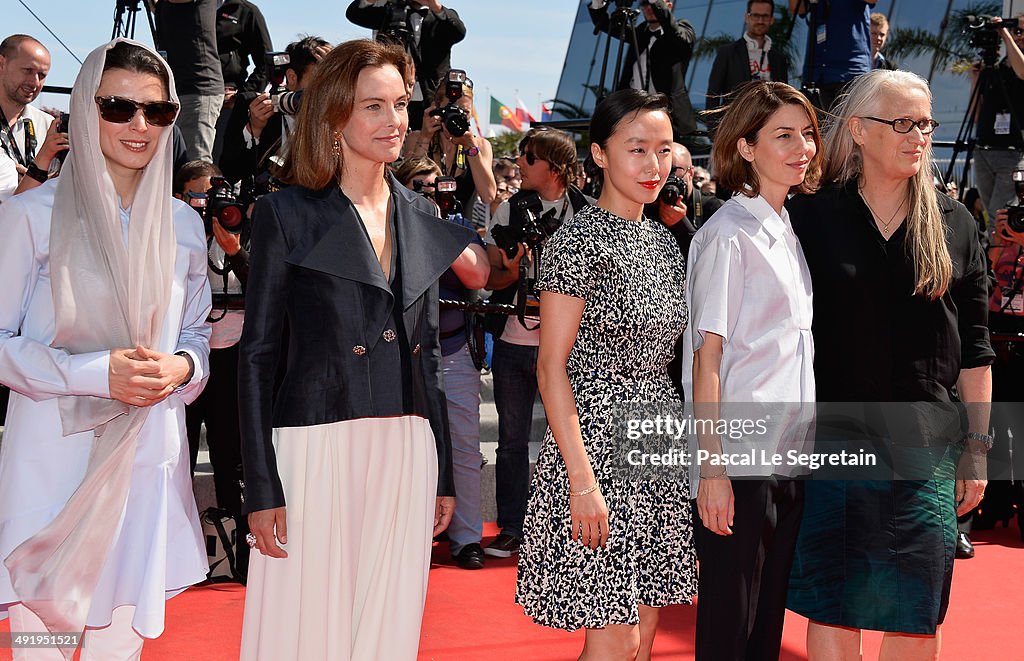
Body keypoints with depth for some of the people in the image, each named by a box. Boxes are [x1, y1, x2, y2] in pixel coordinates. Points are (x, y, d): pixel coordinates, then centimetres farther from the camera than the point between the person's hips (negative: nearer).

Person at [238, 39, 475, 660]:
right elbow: (257, 354, -4)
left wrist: (443, 473, 13)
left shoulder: (422, 217, 11)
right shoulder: (288, 213, -3)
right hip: (317, 446, -4)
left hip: (406, 451, 5)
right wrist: (262, 488, -10)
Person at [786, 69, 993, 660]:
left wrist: (977, 447, 5)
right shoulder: (813, 216, 0)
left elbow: (975, 350, 8)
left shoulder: (954, 224, 6)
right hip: (832, 439, -2)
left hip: (925, 446, 2)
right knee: (833, 607, 4)